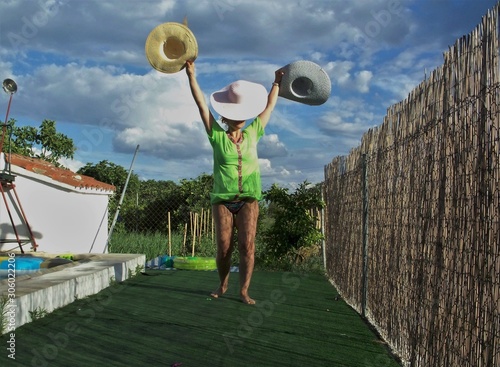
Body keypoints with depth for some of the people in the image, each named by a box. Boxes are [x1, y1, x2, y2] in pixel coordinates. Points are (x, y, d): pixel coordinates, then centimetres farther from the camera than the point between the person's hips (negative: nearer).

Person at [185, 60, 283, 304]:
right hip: (222, 199, -1)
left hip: (248, 199, 1)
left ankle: (244, 291, -3)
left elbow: (269, 106, 19)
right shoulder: (217, 136, 2)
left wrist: (277, 83, 25)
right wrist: (191, 76, -6)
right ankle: (222, 285, 22)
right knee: (223, 248, -1)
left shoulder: (252, 134, 9)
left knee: (247, 245, -9)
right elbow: (201, 104, -2)